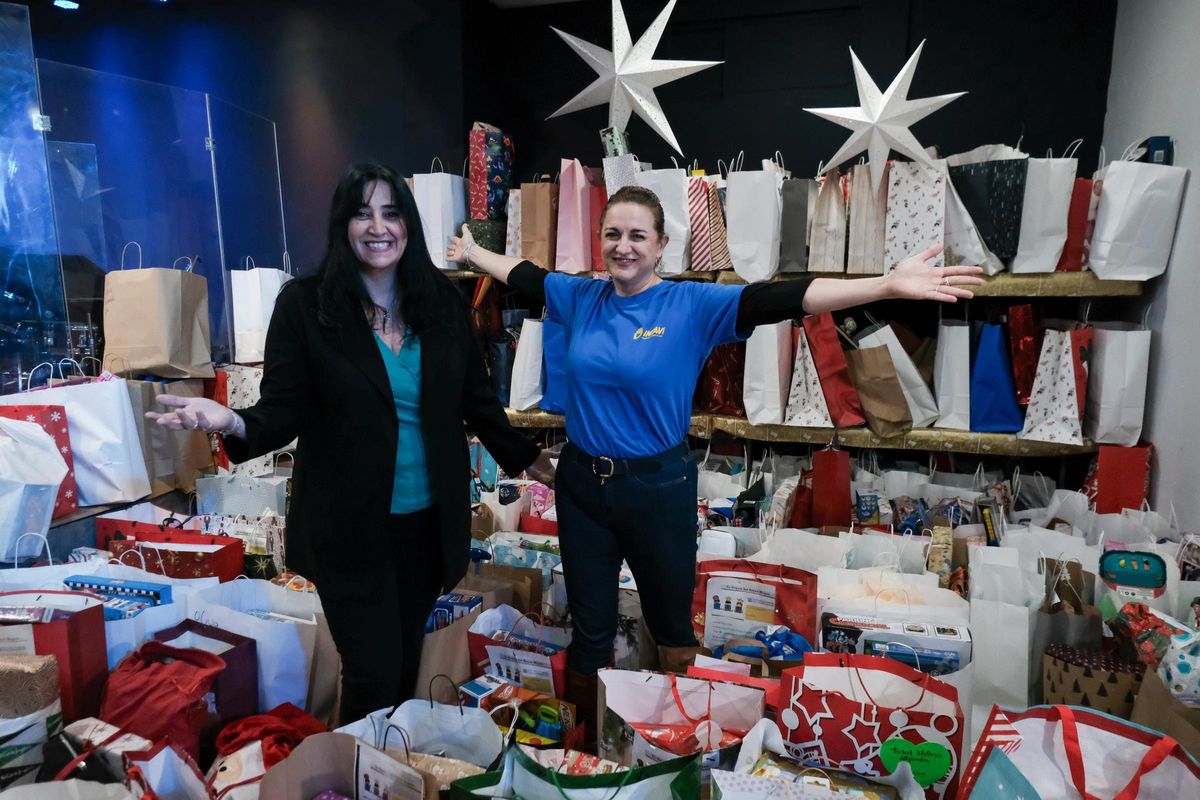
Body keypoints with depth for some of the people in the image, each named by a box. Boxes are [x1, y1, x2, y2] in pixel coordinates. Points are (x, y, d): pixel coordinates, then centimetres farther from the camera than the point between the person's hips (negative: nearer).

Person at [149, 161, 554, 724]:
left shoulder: (442, 301, 1)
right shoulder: (305, 304, -8)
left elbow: (475, 397, 10)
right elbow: (284, 411, -8)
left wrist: (522, 457, 17)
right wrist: (233, 423, -29)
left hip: (430, 519, 4)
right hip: (349, 525, -3)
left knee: (408, 660, 17)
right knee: (374, 672, 2)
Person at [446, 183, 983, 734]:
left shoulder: (692, 305, -11)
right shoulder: (580, 298, 1)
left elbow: (776, 299, -23)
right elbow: (524, 275, 19)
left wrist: (888, 285, -32)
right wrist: (472, 253, 31)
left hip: (657, 486, -3)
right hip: (582, 481, 3)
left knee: (672, 626, 17)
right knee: (590, 627, 18)